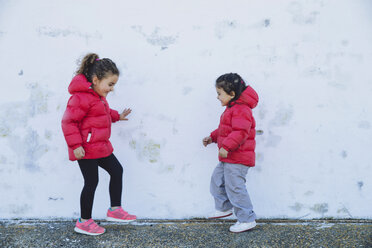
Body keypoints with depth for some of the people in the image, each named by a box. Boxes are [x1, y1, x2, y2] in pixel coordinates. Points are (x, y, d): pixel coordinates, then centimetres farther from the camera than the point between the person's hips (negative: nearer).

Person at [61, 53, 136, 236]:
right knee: (91, 182, -2)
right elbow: (68, 121, -22)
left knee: (116, 170, 14)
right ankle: (84, 222, 13)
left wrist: (117, 116, 26)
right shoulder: (81, 97, -21)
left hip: (100, 147, 10)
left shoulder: (97, 96, 12)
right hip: (86, 149, -10)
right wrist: (75, 145, -24)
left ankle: (115, 210, 26)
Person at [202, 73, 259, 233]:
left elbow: (240, 132, -31)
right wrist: (213, 137, 26)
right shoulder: (231, 109, 15)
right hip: (228, 158, 11)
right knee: (217, 179, 20)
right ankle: (224, 208, 37)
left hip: (238, 159, -11)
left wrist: (226, 146, -35)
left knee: (234, 187, -8)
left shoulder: (241, 110, -19)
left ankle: (247, 220, 0)